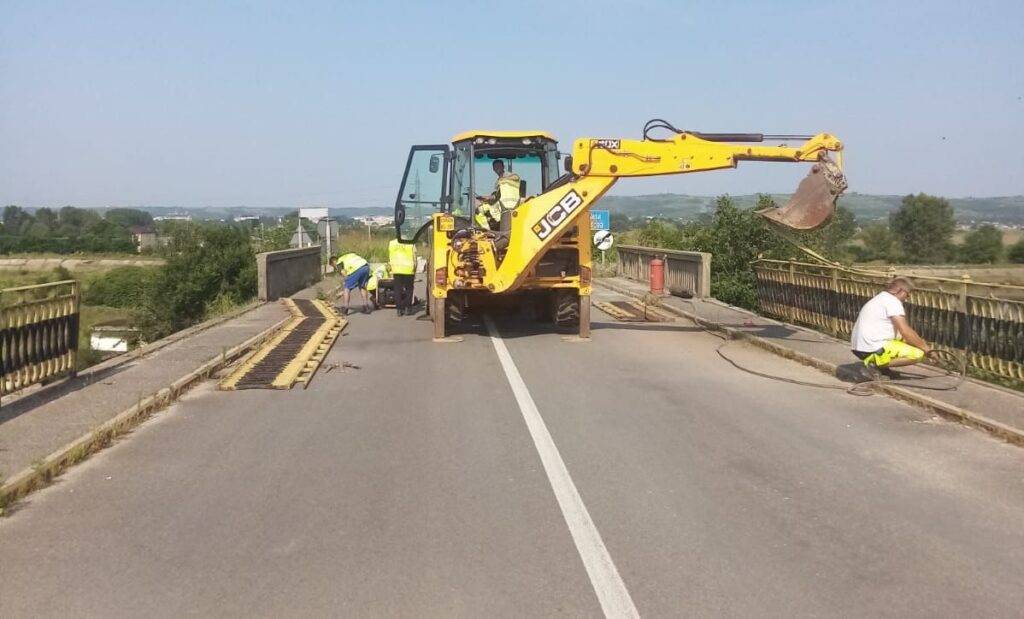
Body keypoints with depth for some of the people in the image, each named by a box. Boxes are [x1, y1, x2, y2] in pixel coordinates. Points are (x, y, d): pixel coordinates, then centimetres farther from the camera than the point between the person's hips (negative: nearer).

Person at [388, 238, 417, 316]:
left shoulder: (391, 243, 6)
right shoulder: (411, 244, -4)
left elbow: (390, 258, 10)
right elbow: (414, 260, 0)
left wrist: (391, 271, 18)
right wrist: (414, 272, 12)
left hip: (396, 271, 2)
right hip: (408, 270, -2)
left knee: (398, 290, 8)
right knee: (409, 289, 12)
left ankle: (399, 309, 7)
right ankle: (408, 308, 10)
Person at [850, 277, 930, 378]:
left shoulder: (881, 298, 21)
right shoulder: (893, 301, -11)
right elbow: (905, 332, -14)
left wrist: (920, 341, 19)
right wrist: (924, 347, -1)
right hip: (873, 349, -10)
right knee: (918, 354, -11)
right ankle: (875, 363, -11)